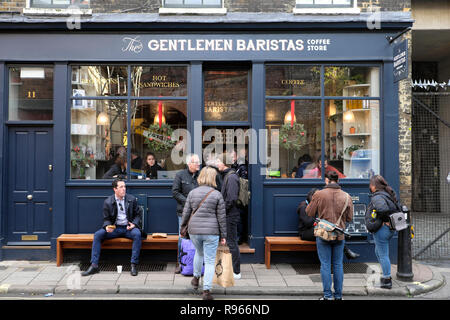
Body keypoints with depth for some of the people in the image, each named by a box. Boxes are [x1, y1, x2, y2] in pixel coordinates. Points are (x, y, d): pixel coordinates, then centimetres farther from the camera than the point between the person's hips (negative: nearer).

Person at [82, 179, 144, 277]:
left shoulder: (132, 199, 4)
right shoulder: (108, 202, 3)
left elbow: (138, 214, 9)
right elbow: (106, 219, 8)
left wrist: (134, 224, -11)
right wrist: (107, 226, -15)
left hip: (128, 227, -1)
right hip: (114, 228, 1)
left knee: (137, 234, -33)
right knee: (97, 235, -21)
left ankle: (134, 264, -26)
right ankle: (94, 265, -17)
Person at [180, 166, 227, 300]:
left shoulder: (192, 193, 2)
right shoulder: (217, 195, -6)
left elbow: (186, 212, 5)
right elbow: (222, 217, -4)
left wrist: (183, 225, 21)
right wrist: (223, 235, 3)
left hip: (194, 230, 4)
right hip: (211, 232, -3)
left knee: (199, 253, 30)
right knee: (210, 261, 4)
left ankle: (196, 278, 42)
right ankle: (206, 291, 3)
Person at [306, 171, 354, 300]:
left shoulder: (318, 195, -10)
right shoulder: (346, 196, -3)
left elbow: (309, 213, -3)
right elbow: (349, 218, 3)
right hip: (339, 235, 2)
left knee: (325, 265, 5)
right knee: (338, 265, 13)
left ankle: (327, 295, 9)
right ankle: (338, 295, 20)